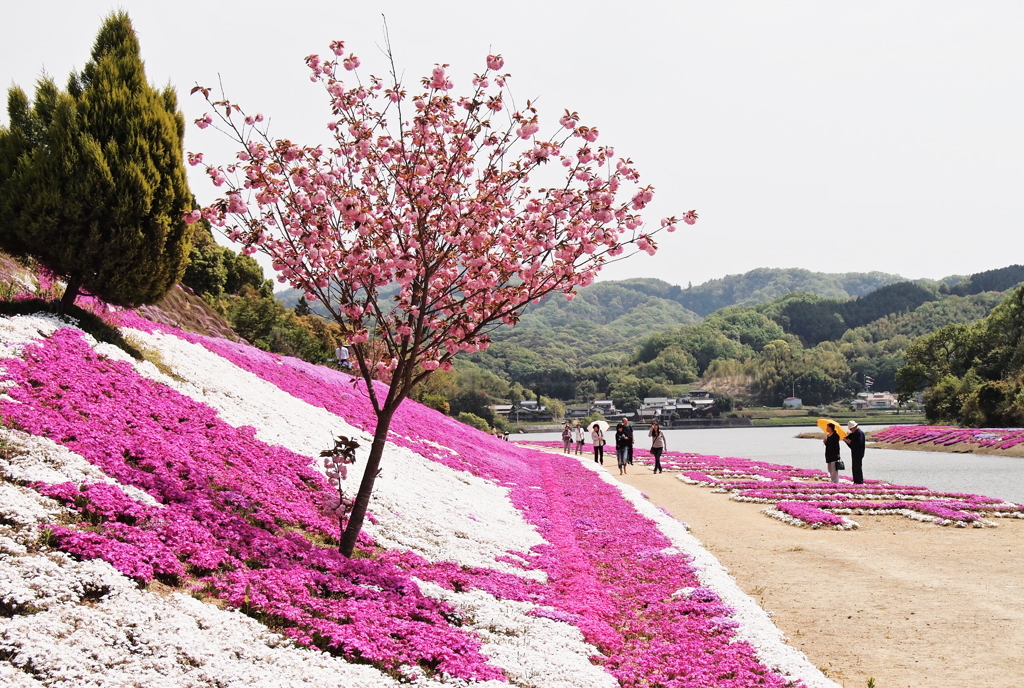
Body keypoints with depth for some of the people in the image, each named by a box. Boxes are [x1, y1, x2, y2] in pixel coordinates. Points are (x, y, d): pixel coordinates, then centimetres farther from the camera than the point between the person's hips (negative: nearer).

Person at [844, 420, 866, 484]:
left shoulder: (860, 433, -15)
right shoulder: (854, 433, 15)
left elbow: (859, 443, -24)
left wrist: (850, 442, -20)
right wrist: (846, 439, -2)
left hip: (858, 454, -10)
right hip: (855, 454, 10)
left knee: (858, 468, -7)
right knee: (854, 468, 13)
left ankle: (860, 482, -3)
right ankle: (856, 482, 19)